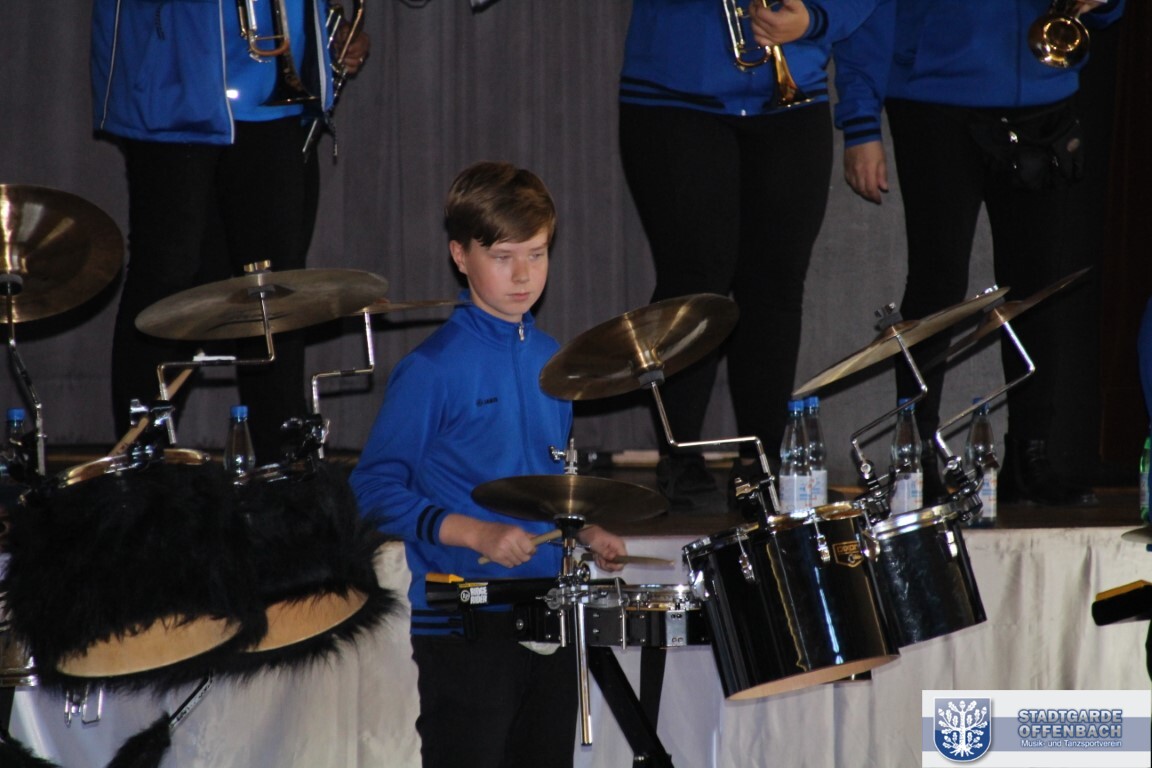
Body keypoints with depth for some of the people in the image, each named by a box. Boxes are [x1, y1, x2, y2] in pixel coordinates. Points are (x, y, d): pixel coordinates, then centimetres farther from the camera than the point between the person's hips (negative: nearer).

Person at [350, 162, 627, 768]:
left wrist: (586, 532, 6)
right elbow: (376, 490, -12)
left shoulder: (550, 360, 12)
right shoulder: (431, 370, -10)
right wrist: (477, 533, -21)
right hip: (462, 625, -7)